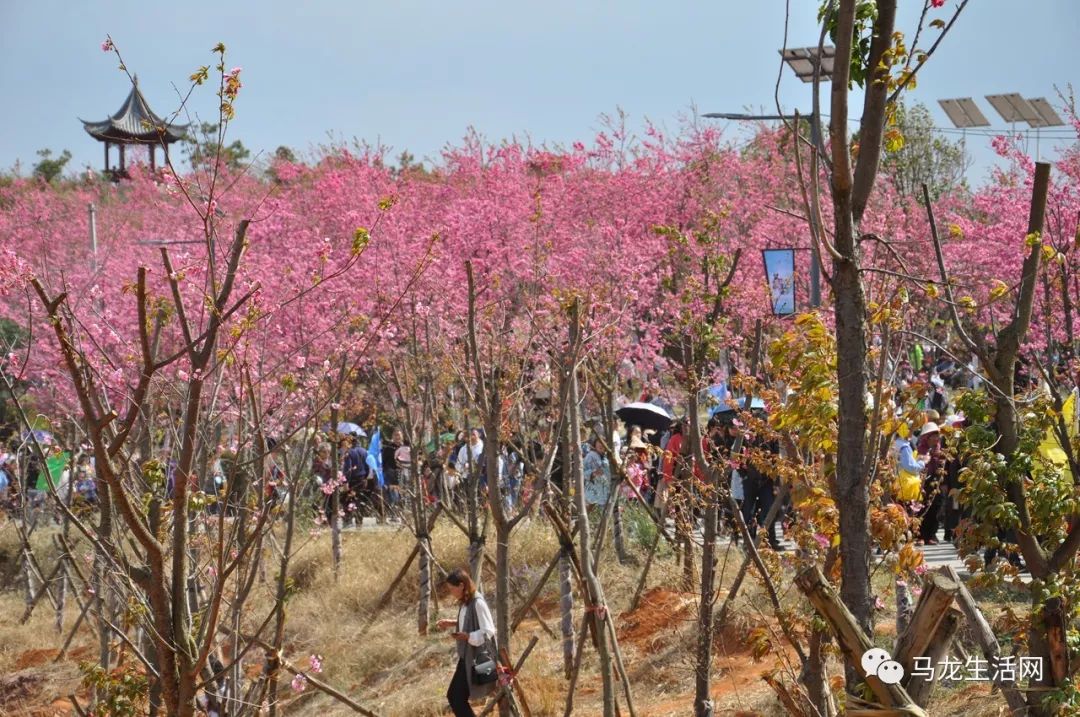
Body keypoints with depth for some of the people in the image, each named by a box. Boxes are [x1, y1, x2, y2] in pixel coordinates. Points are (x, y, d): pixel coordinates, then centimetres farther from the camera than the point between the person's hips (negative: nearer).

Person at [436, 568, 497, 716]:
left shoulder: (478, 603, -20)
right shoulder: (464, 602, 8)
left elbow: (488, 631, -22)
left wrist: (467, 636, -31)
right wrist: (453, 623, 9)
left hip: (476, 658, -10)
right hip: (466, 656, 10)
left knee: (458, 698, -7)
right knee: (453, 696, 12)